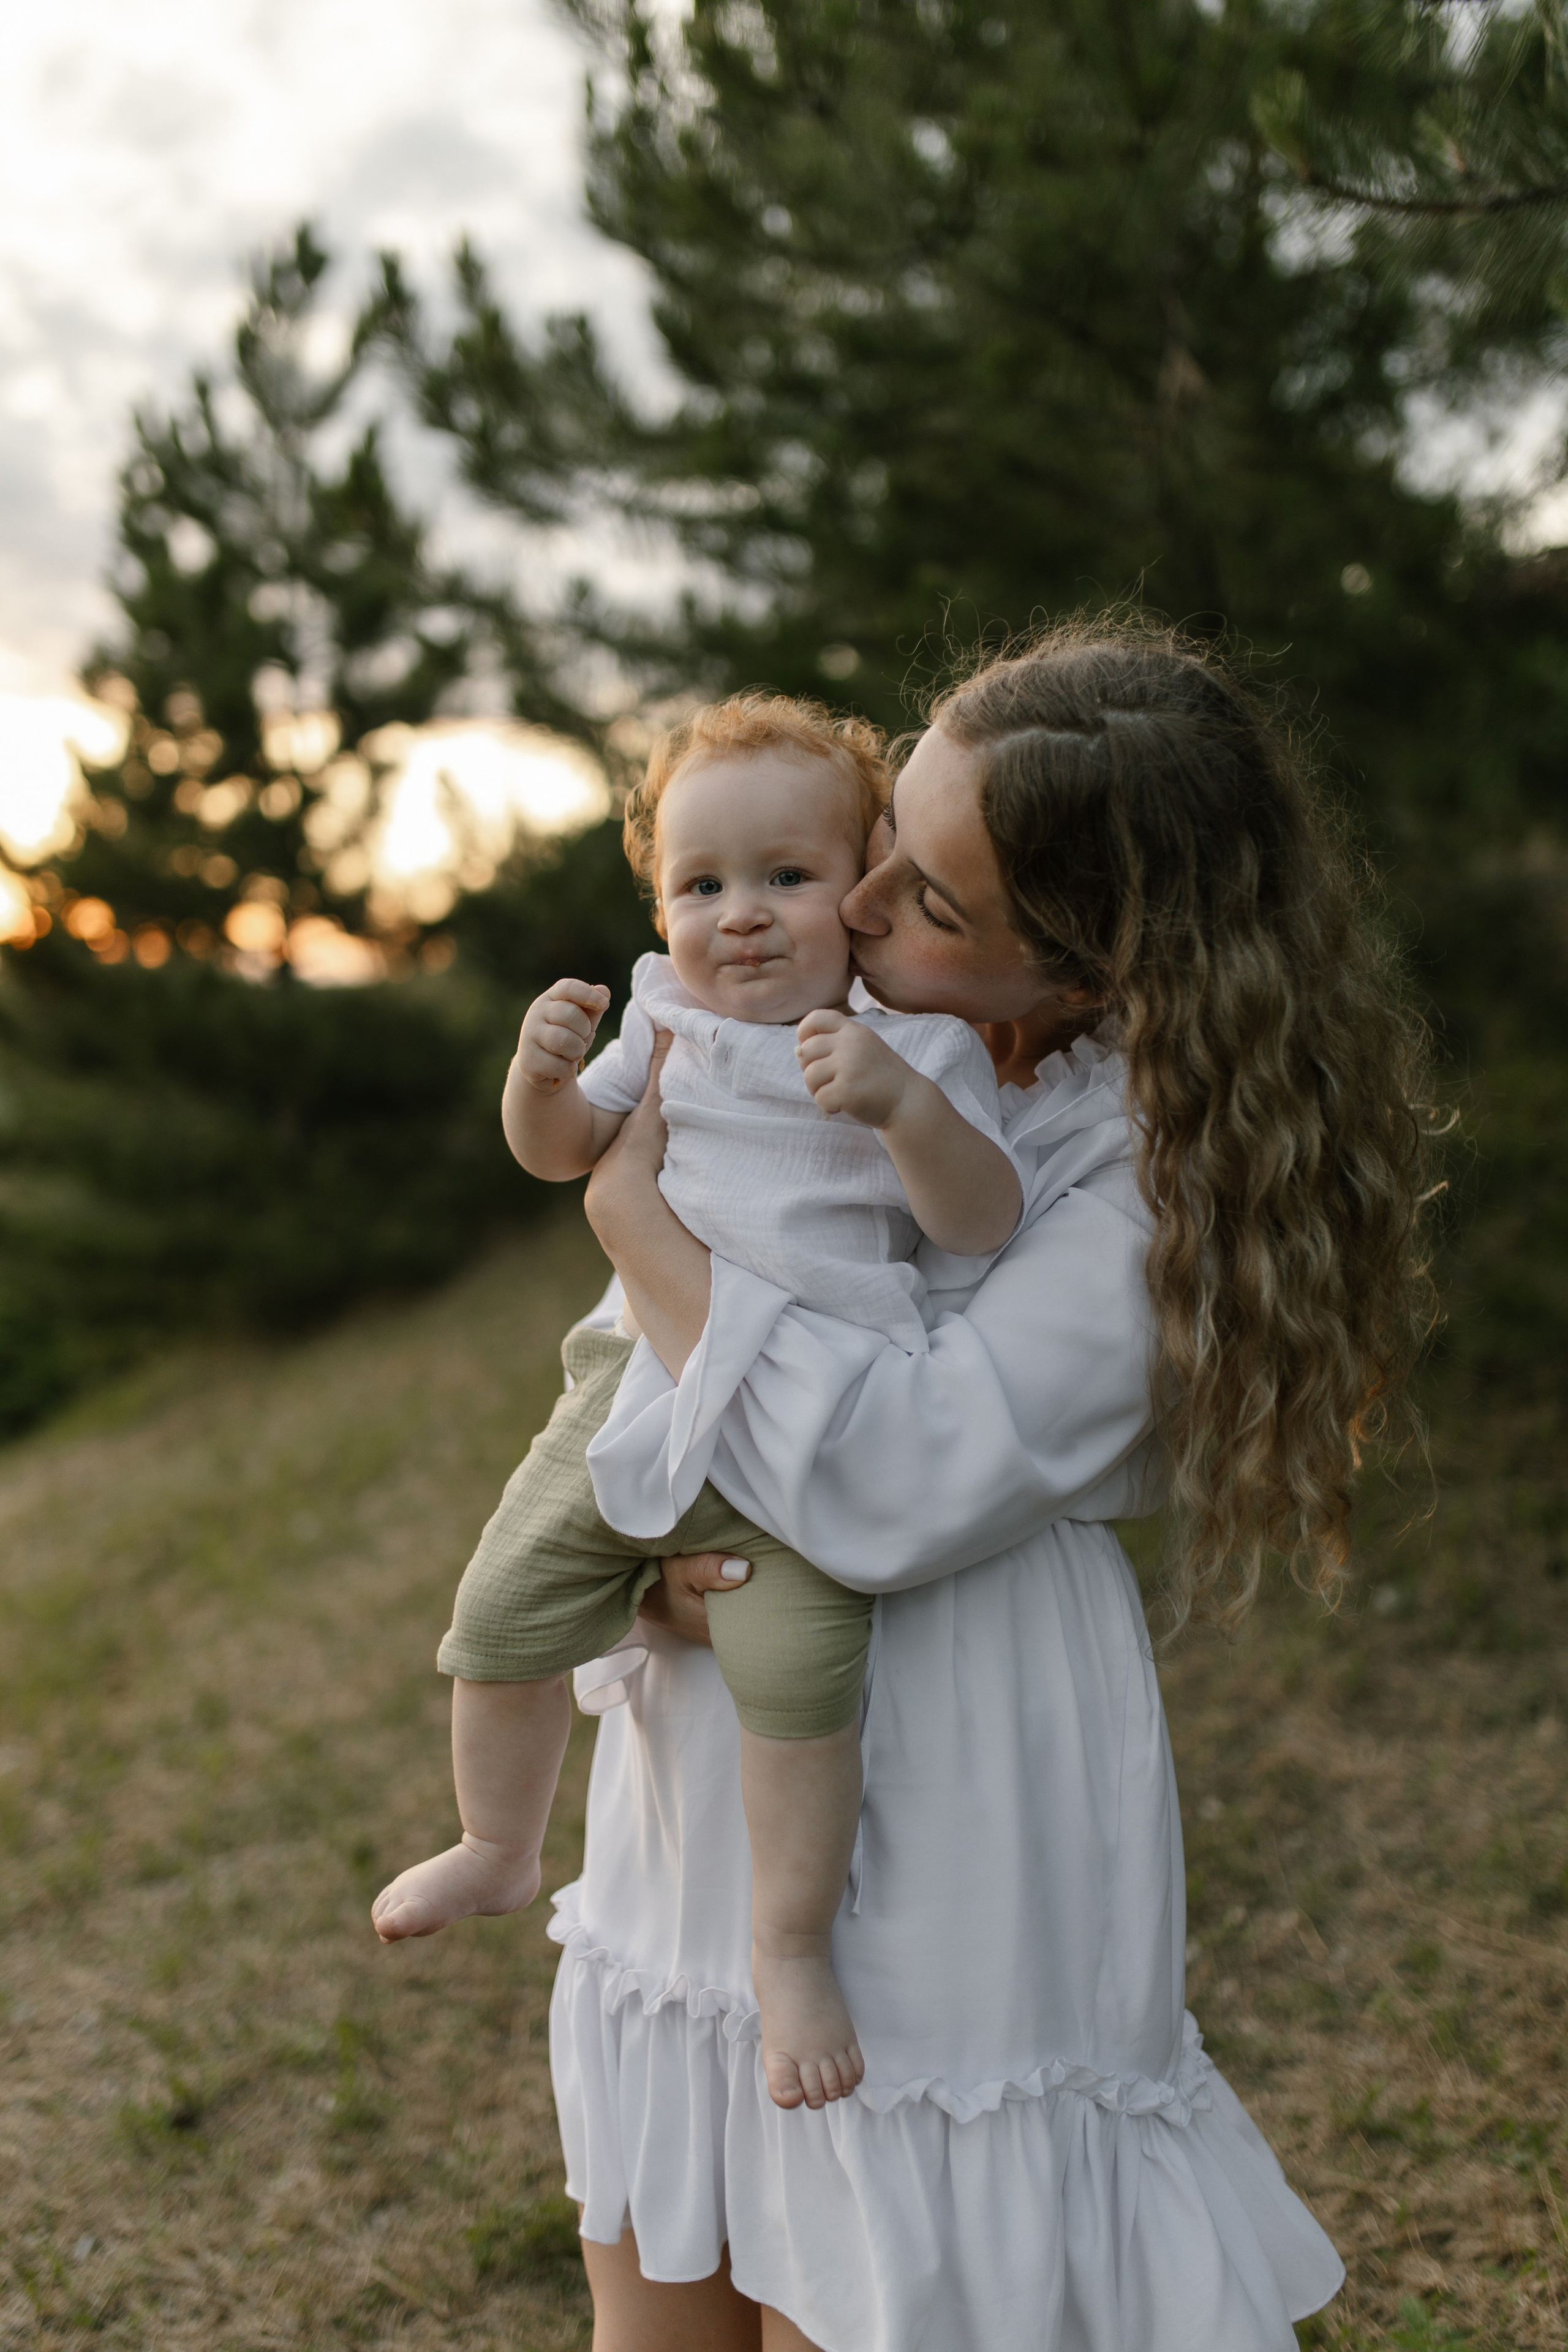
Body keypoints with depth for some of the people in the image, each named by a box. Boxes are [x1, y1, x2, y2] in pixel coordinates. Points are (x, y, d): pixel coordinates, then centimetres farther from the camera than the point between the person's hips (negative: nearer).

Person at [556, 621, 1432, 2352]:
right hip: (703, 1802, 6)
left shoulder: (1165, 1162, -16)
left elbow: (893, 1484, -26)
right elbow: (642, 1380, 12)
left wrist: (641, 1220, -17)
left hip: (932, 1837, -6)